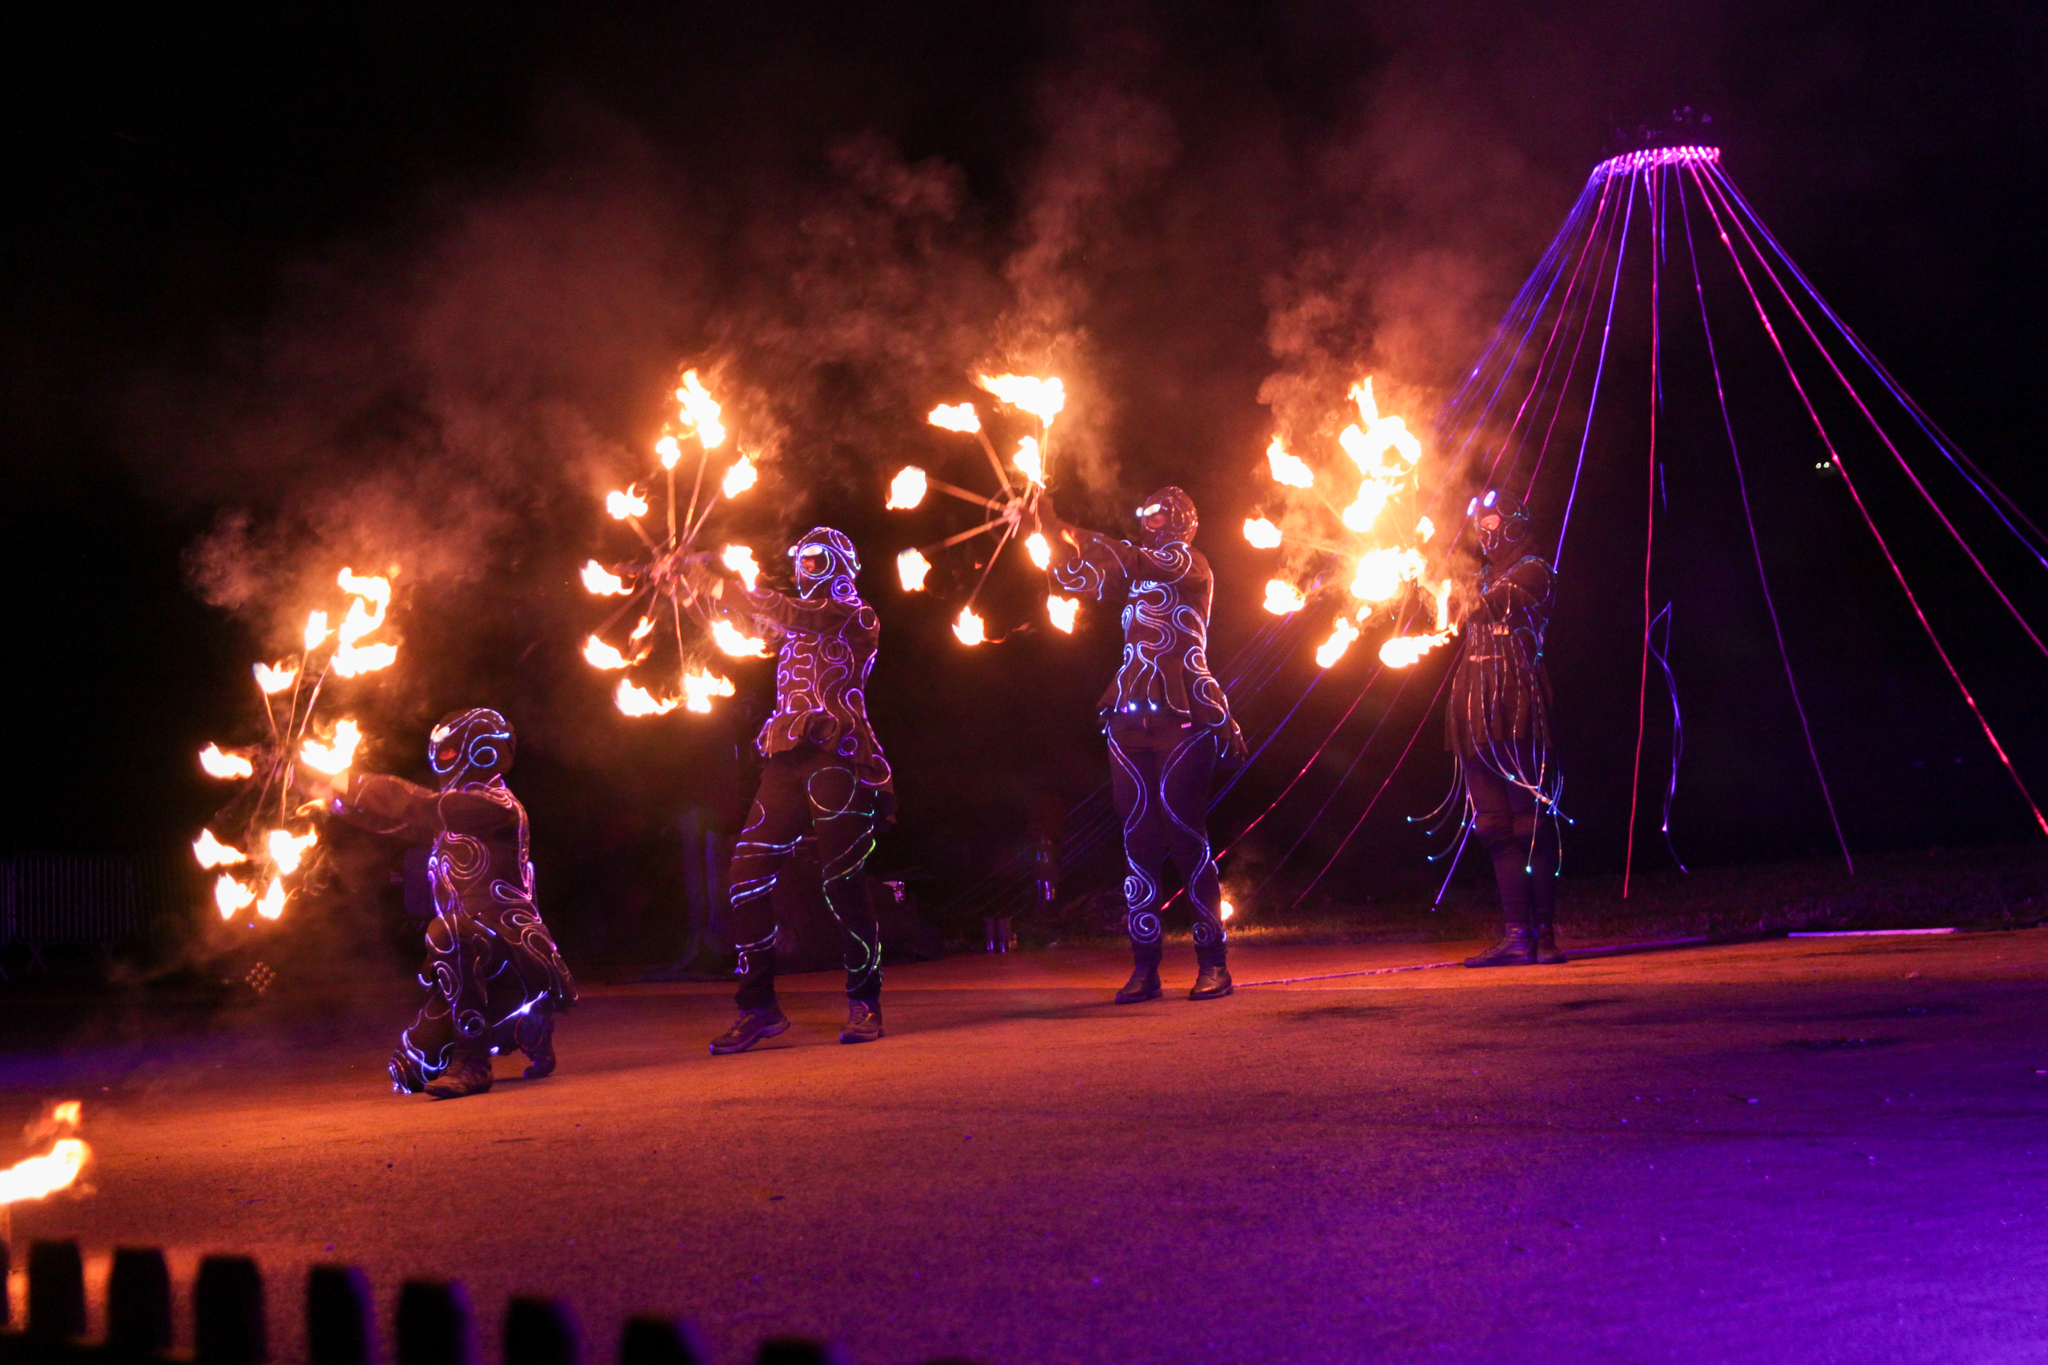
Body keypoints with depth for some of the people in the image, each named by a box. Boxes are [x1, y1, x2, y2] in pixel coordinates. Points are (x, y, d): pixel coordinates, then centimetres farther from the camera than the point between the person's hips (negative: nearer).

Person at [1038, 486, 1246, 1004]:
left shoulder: (1191, 566, 0)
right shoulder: (1139, 573, 20)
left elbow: (1131, 563, -14)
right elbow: (1081, 578, 14)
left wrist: (1067, 530, -14)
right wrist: (1053, 531, -1)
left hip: (1182, 718, -6)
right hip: (1129, 721, 6)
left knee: (1186, 835, -8)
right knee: (1138, 840, 1)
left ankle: (1213, 962, -3)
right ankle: (1144, 966, 2)